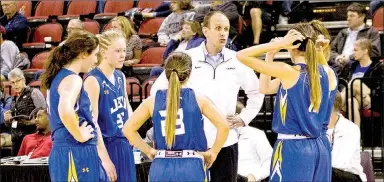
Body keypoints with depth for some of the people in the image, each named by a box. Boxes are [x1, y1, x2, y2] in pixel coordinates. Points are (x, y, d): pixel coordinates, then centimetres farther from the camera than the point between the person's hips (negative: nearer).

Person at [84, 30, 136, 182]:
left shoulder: (120, 77, 8)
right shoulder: (93, 80, -14)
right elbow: (92, 122, -18)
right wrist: (105, 159, -21)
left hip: (125, 146, 7)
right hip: (104, 148, -7)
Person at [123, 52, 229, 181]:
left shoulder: (153, 101, 4)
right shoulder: (197, 99, -1)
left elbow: (128, 129, 5)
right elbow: (224, 126, -7)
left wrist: (149, 151, 11)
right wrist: (213, 152, 5)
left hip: (161, 168, 2)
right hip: (192, 167, -2)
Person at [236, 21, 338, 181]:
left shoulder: (288, 72, -12)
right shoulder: (329, 74, 4)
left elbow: (241, 56, -8)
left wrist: (278, 44, -7)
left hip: (293, 148, -6)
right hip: (321, 147, 6)